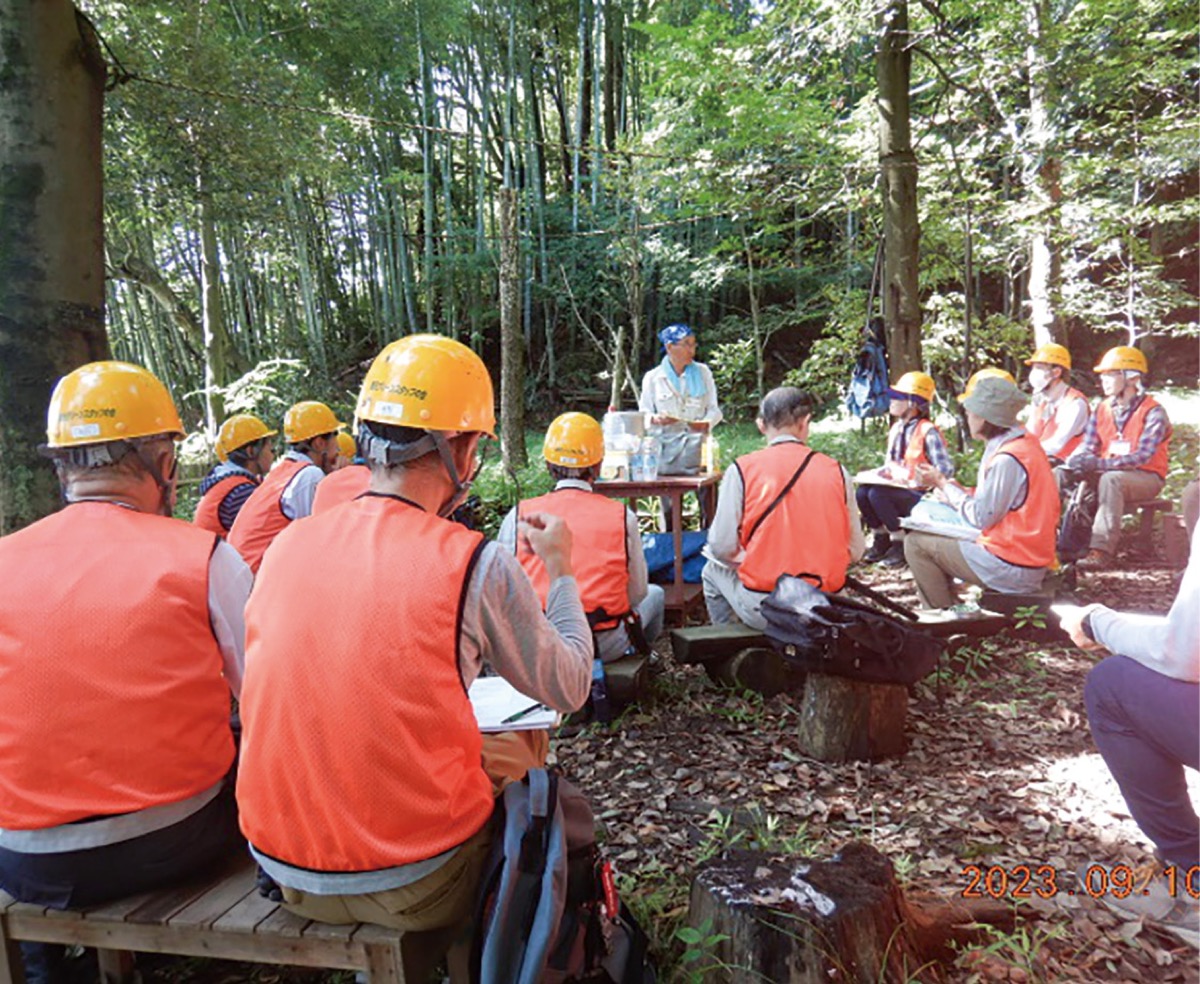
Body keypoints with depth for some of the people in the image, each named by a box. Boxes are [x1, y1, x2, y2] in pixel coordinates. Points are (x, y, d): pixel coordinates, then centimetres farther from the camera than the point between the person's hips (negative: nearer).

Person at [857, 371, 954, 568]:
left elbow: (946, 470, -17)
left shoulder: (928, 431, -15)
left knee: (877, 494, -30)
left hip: (919, 497, -7)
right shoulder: (896, 429, 9)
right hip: (897, 489, 7)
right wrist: (883, 472, 1)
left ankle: (899, 543, -11)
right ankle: (881, 539, 1)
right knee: (862, 492, -18)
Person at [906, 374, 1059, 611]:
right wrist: (946, 484, 7)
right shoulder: (1024, 444, 9)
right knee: (939, 537, 22)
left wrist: (941, 483, -9)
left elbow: (980, 517, -18)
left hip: (1011, 569, -10)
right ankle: (947, 609, 23)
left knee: (917, 543, -5)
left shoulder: (1007, 459, -22)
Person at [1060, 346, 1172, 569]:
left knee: (1111, 479, -38)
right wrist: (1072, 463, -22)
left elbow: (1142, 457, -23)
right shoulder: (1103, 409, 7)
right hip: (1107, 473, 6)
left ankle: (1102, 550, -40)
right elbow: (1087, 446, 1)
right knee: (1061, 474, -16)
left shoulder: (1153, 412, -12)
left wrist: (1100, 463, -36)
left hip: (1146, 477, -6)